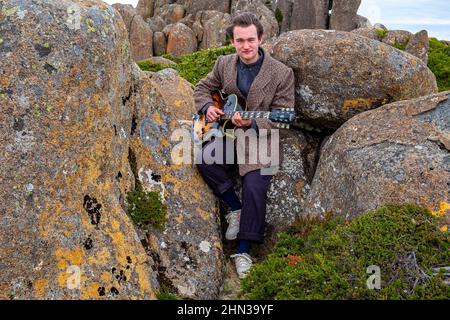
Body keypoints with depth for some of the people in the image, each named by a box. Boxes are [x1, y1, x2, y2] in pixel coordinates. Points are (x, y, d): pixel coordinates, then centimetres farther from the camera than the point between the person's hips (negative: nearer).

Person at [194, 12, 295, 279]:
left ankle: (244, 251, -6)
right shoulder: (224, 64, 3)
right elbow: (203, 88, 18)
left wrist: (251, 123, -25)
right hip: (229, 134, 4)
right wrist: (207, 106, -5)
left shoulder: (282, 73, -10)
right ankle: (235, 208, -3)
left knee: (254, 187, -23)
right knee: (204, 157, -25)